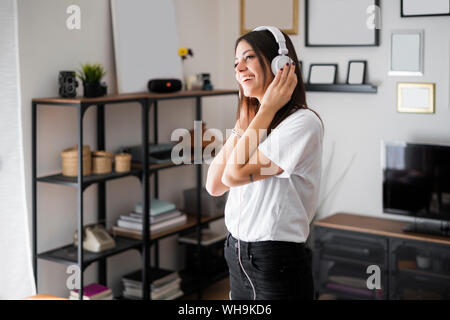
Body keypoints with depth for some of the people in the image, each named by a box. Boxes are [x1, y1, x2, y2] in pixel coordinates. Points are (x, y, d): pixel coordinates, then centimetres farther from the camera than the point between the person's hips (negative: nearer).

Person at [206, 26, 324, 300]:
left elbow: (233, 174, -20)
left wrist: (267, 109, -13)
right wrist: (243, 123, -3)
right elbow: (214, 185, 0)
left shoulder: (303, 122, -15)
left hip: (277, 263, -7)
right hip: (237, 256, 7)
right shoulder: (252, 118, 10)